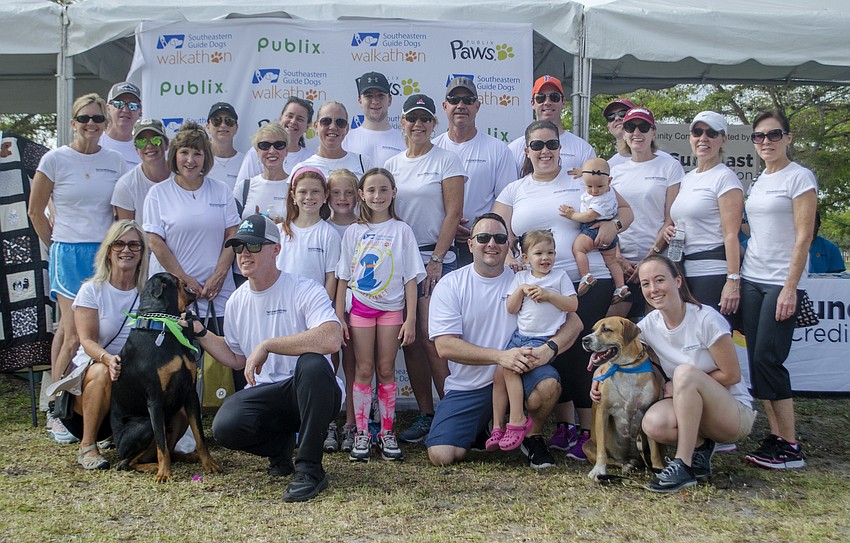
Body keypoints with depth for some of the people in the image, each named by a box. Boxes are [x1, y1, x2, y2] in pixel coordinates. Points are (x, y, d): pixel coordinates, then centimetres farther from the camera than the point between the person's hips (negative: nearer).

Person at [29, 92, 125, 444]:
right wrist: (56, 246, 8)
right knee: (75, 336, -7)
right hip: (68, 255, -3)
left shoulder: (115, 162, 7)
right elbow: (35, 211, 5)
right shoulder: (55, 159, -2)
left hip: (105, 253, 3)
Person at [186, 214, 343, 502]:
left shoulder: (304, 290, -12)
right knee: (224, 427, -25)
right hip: (264, 393, 5)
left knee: (312, 364, -38)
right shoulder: (236, 302, 10)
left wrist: (267, 344, -27)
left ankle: (310, 468, -23)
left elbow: (331, 339, -32)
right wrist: (199, 331, 11)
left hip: (312, 392, -4)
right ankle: (281, 444, 10)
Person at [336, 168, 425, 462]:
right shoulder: (354, 232, 5)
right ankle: (361, 433, 7)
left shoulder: (402, 230, 2)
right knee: (364, 369, 1)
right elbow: (343, 278, 5)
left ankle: (387, 432, 11)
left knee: (386, 370, 2)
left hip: (391, 308, -1)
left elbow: (410, 278, 0)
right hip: (360, 307, 1)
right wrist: (338, 317, -1)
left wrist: (410, 319, -6)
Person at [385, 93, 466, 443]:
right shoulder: (392, 165, 14)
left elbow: (454, 213, -6)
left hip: (435, 257, -5)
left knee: (432, 338, -12)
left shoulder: (446, 161, 0)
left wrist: (436, 259, -12)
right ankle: (426, 416, 13)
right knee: (410, 341, 4)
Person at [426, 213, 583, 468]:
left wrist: (549, 348, -22)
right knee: (441, 455, -17)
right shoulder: (450, 285, -3)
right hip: (468, 387, 0)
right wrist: (500, 356, -23)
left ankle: (533, 436, 1)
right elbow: (445, 345, -12)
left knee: (548, 385, -33)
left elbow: (573, 322, 0)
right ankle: (481, 428, 18)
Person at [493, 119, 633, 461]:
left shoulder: (583, 180, 8)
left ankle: (588, 429, 4)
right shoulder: (514, 191, 14)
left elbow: (625, 210, 12)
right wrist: (507, 259, -14)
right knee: (554, 353, 4)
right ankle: (565, 424, 18)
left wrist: (614, 224, -10)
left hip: (588, 282, -3)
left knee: (580, 352, -6)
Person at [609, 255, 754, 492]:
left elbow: (731, 375, -14)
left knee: (685, 372, -32)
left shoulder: (706, 319, -18)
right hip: (691, 412, 4)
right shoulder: (649, 324, -3)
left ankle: (684, 465, -24)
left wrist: (681, 384, -13)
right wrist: (601, 369, -10)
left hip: (736, 413, -4)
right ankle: (699, 447, 2)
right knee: (653, 423, -29)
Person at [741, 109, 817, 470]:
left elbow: (803, 236, -12)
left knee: (767, 360, -11)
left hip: (781, 282, -7)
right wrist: (736, 278, 10)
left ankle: (790, 447, -2)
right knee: (757, 362, 4)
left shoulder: (799, 177, -6)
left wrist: (790, 288, -17)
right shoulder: (759, 181, 15)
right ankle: (775, 437, 11)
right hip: (751, 279, 7)